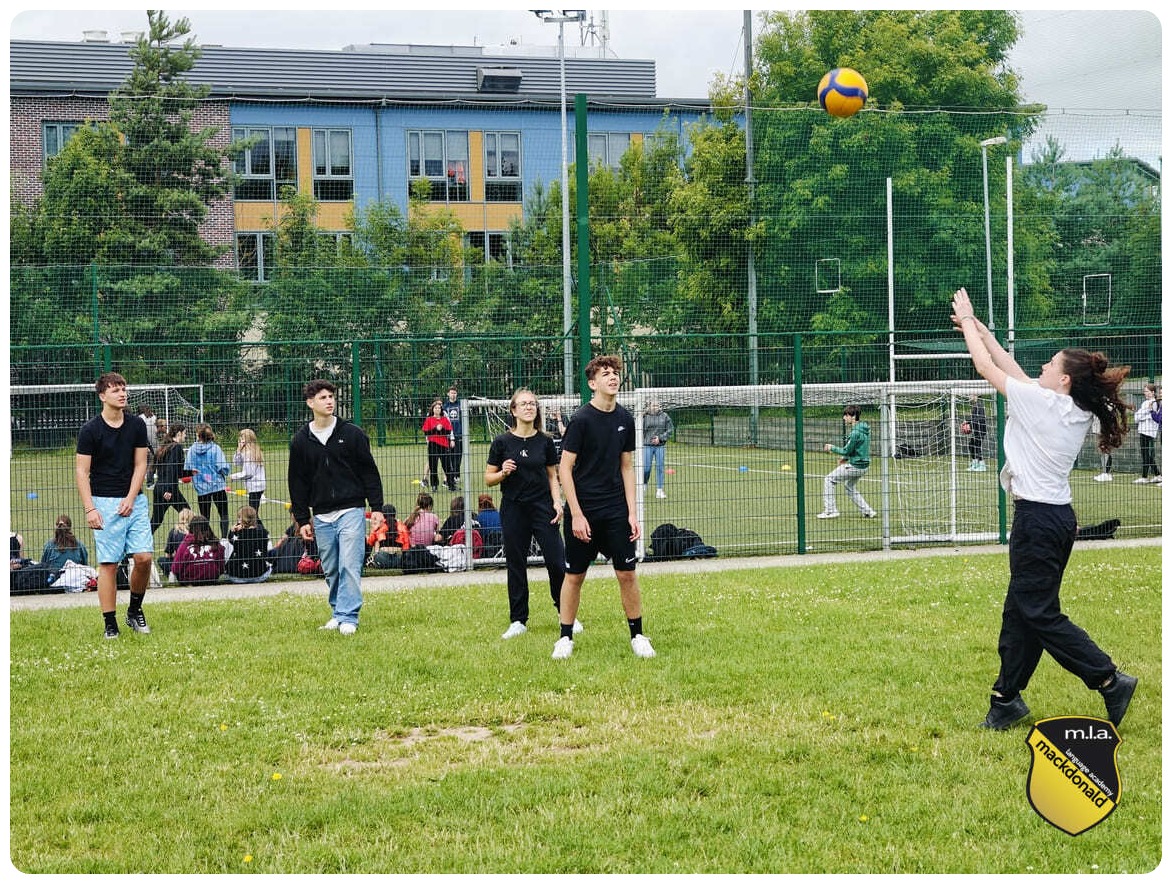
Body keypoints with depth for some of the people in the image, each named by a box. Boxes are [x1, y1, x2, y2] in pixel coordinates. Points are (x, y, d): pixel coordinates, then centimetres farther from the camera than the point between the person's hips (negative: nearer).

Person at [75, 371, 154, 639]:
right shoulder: (90, 430, -5)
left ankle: (135, 611, 15)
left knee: (144, 557, -6)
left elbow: (140, 465, 7)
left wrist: (131, 498, -6)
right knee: (109, 564, -5)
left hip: (134, 501, 3)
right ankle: (110, 624, 1)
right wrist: (89, 509, -13)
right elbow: (81, 471, -5)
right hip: (105, 502, -3)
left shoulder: (136, 426, 6)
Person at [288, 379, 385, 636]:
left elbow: (370, 472, 3)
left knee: (350, 565, -11)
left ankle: (348, 617, -12)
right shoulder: (301, 441, 6)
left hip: (351, 511, -3)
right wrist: (302, 519, 8)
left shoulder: (352, 433, 1)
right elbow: (297, 483, 11)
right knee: (331, 571, 8)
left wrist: (376, 507, -2)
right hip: (322, 517, 3)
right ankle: (338, 612, 21)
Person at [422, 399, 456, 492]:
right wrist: (435, 429, -13)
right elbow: (426, 433, -4)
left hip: (444, 444, 1)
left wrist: (442, 429, -13)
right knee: (433, 465, 0)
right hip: (433, 445, -1)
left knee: (447, 465, 0)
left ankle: (450, 484, 5)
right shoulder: (428, 420, 3)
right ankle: (434, 485, 7)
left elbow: (449, 432, 3)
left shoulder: (445, 419, 8)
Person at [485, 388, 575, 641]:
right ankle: (518, 621, 15)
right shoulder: (502, 442, -1)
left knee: (556, 561, -5)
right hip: (513, 509, -1)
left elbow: (553, 476, 11)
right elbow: (488, 478, 3)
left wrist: (557, 502, -2)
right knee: (515, 565, 5)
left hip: (542, 507, 1)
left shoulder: (545, 442, 4)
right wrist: (503, 473, -17)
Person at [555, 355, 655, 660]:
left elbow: (627, 467, 11)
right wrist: (577, 515, -14)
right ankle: (566, 638, 17)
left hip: (616, 510, 4)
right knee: (574, 576, 5)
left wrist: (632, 512, 5)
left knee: (627, 573, 2)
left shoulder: (624, 419, 4)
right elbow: (564, 468, -11)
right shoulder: (581, 420, -12)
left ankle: (638, 636, 13)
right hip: (583, 511, -4)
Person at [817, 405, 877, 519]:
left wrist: (832, 448, -4)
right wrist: (845, 458, 16)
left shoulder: (856, 432, -21)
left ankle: (830, 510, -3)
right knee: (849, 486, 27)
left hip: (854, 466, -10)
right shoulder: (865, 430, 9)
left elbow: (846, 451, -18)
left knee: (829, 479, 0)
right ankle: (868, 512, 22)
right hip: (863, 465, 10)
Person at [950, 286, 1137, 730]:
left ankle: (1109, 680, -4)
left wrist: (967, 321, 10)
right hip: (1058, 515, 9)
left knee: (1039, 613, -4)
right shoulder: (1076, 411, 8)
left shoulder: (1040, 401, -14)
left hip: (1037, 518, -9)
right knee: (1020, 610, 13)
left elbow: (986, 367, -4)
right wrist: (980, 329, 22)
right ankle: (1007, 698, 17)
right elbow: (1015, 373, 18)